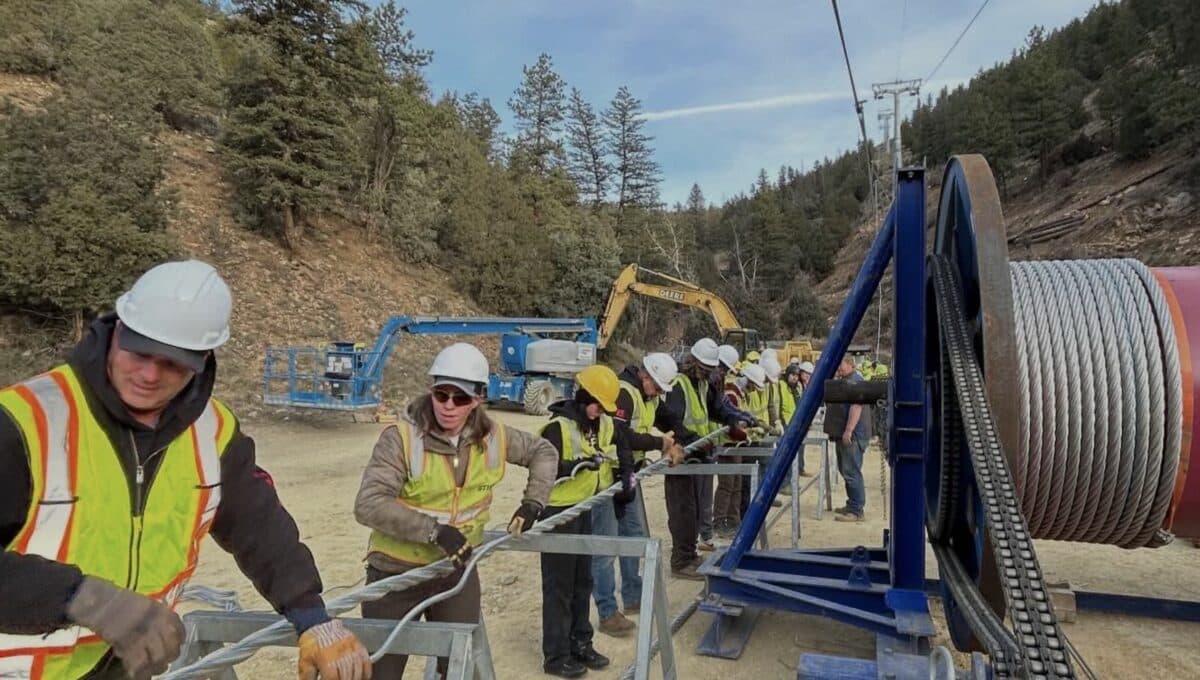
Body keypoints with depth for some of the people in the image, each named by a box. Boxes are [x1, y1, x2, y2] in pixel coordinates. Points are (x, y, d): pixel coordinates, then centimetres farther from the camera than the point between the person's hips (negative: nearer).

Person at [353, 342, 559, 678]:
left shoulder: (492, 437, -6)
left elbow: (543, 451, 10)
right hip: (396, 572, -3)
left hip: (458, 569, 4)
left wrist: (534, 501, -2)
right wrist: (433, 530, -34)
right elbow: (368, 505, -27)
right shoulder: (401, 437, -20)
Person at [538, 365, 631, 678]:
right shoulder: (558, 427, -20)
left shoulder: (604, 425, 3)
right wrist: (579, 464, -36)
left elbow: (621, 448, 21)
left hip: (584, 508, 8)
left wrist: (626, 475, 7)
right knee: (559, 584, 0)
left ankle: (580, 643, 30)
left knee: (582, 579, 16)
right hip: (558, 511, -7)